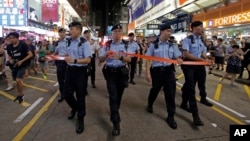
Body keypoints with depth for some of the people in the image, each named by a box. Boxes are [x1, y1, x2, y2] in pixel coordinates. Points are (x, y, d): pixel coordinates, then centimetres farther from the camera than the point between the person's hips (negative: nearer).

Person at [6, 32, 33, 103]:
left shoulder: (23, 45, -14)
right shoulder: (9, 46, 1)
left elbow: (30, 54, -14)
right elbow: (9, 55, 17)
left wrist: (22, 61, -21)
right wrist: (10, 60, -7)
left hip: (22, 65, -5)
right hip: (14, 66, 5)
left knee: (18, 80, -16)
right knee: (17, 81, 13)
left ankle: (21, 95, 5)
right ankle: (19, 94, 30)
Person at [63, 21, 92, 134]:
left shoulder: (84, 43, -14)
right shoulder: (69, 42, 8)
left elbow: (88, 60, -21)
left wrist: (74, 60, -31)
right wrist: (66, 58, 3)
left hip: (80, 71, -6)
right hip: (70, 70, 7)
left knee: (80, 96, 5)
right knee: (66, 93, 14)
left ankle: (80, 119, 27)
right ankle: (74, 108, 48)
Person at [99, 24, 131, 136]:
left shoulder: (126, 45, 0)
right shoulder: (107, 45, 1)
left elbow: (129, 59, -9)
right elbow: (100, 60, 1)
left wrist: (120, 57, -29)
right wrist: (106, 55, -20)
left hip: (122, 72, 1)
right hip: (110, 73, -1)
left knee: (119, 95, 16)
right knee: (113, 96, -8)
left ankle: (114, 112, 45)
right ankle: (116, 123, -4)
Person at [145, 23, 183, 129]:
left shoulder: (172, 45, 5)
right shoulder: (153, 45, -4)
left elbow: (178, 57, 6)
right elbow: (148, 59, -3)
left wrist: (179, 60, -19)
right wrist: (148, 72, -9)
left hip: (169, 70, 2)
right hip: (157, 70, -1)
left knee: (170, 93, -1)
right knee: (155, 90, 18)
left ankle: (170, 117, 15)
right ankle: (149, 105, 51)